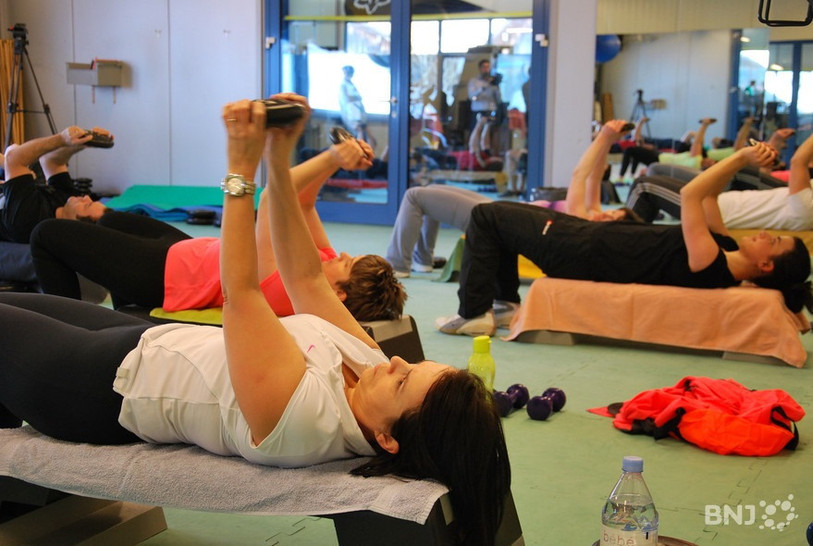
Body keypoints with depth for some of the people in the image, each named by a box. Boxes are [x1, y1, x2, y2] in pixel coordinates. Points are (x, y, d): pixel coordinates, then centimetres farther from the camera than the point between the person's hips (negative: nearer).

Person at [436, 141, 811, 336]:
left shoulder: (711, 267, -27)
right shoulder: (724, 248, -1)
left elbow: (690, 195, -31)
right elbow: (706, 196, 9)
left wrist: (742, 157, -24)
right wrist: (742, 160, -3)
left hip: (584, 252, -9)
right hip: (595, 235, 9)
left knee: (486, 215, -5)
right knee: (500, 215, 19)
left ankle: (474, 314, 1)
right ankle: (506, 303, 23)